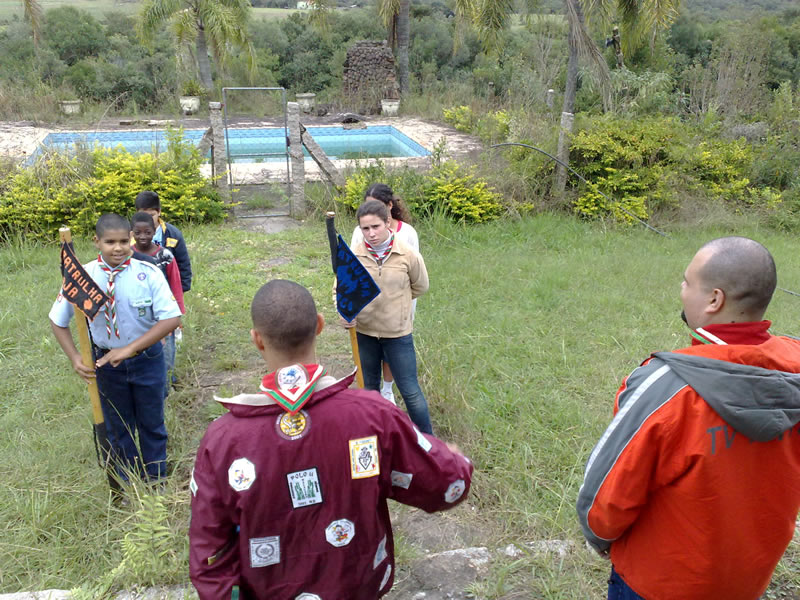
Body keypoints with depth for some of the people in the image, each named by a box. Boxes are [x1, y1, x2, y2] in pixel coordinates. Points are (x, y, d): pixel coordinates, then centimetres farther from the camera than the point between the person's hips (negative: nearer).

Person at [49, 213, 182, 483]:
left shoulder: (148, 274, -21)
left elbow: (171, 318, -25)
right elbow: (58, 320, -1)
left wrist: (129, 349, -29)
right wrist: (74, 357, -14)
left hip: (146, 358, -1)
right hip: (106, 361, 2)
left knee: (152, 424, 16)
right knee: (119, 428, 19)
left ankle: (156, 484, 38)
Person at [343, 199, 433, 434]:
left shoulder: (408, 255, -13)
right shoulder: (352, 256, -11)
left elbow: (420, 287, 4)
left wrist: (394, 300, 5)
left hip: (398, 333, -2)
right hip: (364, 332, 2)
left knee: (410, 391, 6)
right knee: (370, 388, 21)